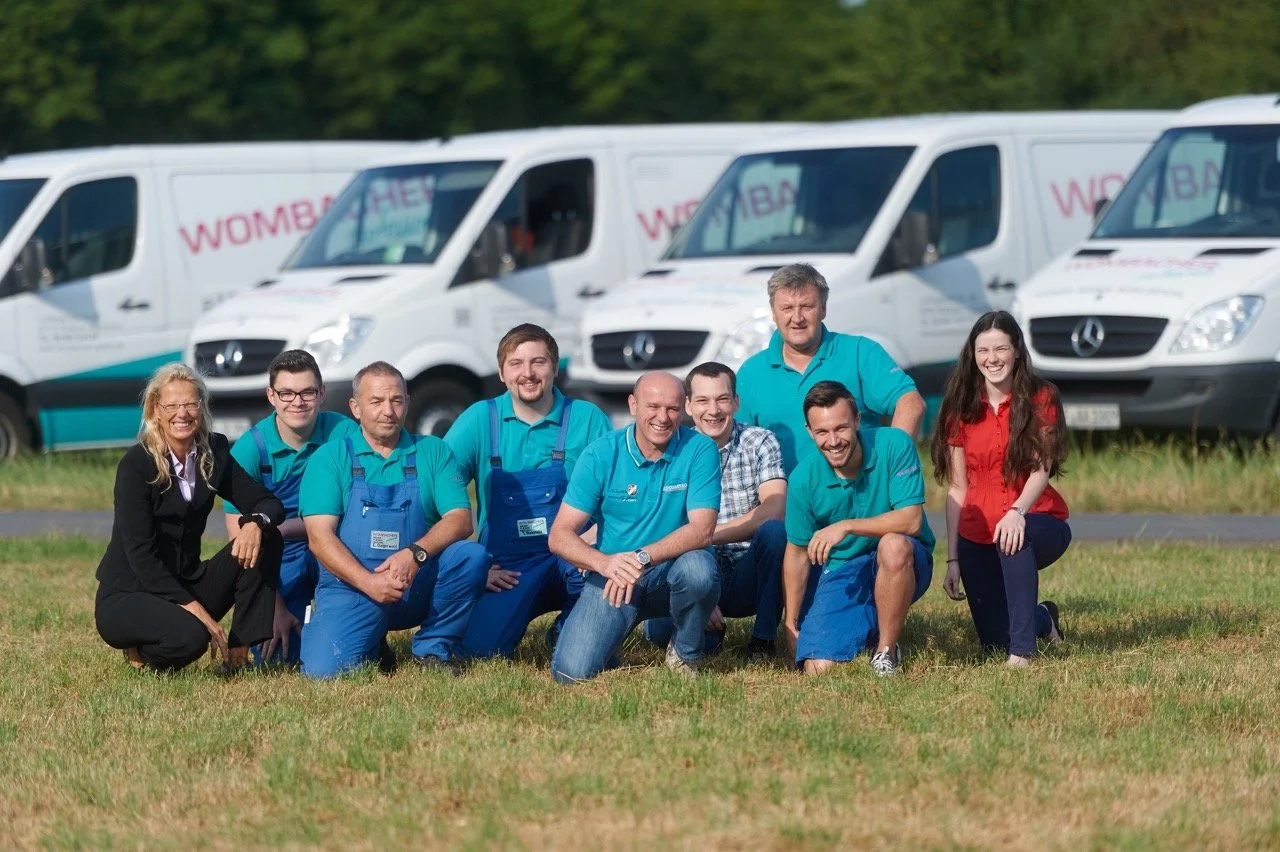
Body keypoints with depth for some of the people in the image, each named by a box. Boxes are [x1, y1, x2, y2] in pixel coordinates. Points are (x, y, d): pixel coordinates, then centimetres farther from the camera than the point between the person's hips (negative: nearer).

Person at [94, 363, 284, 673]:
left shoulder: (214, 452, 2)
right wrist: (194, 608, -25)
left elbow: (269, 503, 0)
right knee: (189, 636, -36)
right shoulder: (136, 464, -15)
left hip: (185, 583, 6)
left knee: (266, 539, -14)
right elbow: (140, 553, -19)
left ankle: (238, 654, -12)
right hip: (126, 596, -6)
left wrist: (255, 523, -26)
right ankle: (141, 652, -1)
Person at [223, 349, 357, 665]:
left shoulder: (342, 433, -9)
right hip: (280, 563, 0)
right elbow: (241, 541, -12)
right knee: (275, 658, -16)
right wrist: (275, 608, -19)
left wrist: (279, 529, -28)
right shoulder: (250, 449, -10)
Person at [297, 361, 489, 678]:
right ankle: (371, 648, 10)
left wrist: (415, 553, -25)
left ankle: (434, 649, -4)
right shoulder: (329, 458, 3)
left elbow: (460, 520, -4)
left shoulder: (433, 453, 8)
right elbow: (320, 537, -7)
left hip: (419, 587, 2)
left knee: (472, 556, -26)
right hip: (351, 586, -2)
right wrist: (369, 583, -22)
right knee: (323, 669, -27)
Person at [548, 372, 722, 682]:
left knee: (698, 567, -37)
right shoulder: (601, 455, -6)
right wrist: (604, 562, -31)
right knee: (571, 671, -19)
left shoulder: (699, 450, -8)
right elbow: (561, 535, -9)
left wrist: (642, 558, -33)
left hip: (671, 572, 0)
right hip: (611, 575, 1)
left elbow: (702, 530, -18)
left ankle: (686, 653, -5)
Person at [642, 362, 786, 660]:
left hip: (748, 576, 0)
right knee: (660, 630, -29)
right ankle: (711, 628, 7)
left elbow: (774, 510, -19)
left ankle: (764, 639, -14)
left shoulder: (760, 442, -3)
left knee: (773, 531, -32)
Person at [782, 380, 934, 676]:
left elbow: (911, 520, -24)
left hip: (901, 571, -2)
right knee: (818, 669, -15)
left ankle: (887, 650, -15)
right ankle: (867, 630, 21)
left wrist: (847, 526, -32)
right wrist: (790, 622, 0)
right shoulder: (804, 479, -11)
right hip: (839, 572, 2)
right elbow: (797, 552, 0)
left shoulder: (894, 446, -18)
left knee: (893, 545, -38)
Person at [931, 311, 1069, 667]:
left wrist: (1018, 511, -36)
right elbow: (957, 489, 2)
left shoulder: (1039, 398, -4)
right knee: (994, 642, 1)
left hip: (1036, 522, -3)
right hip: (977, 539, 3)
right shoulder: (962, 408, 3)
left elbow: (1041, 469, -15)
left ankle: (1023, 650, -34)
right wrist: (952, 559, -4)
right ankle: (1043, 618, 37)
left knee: (1014, 537, -40)